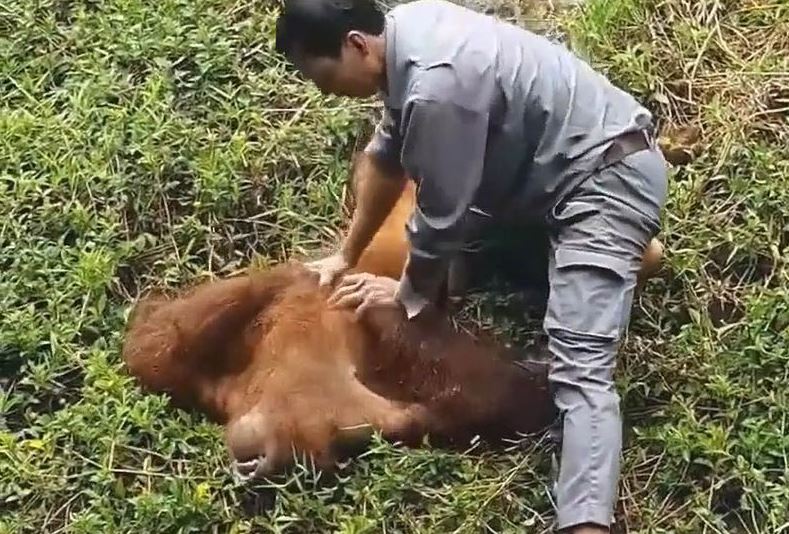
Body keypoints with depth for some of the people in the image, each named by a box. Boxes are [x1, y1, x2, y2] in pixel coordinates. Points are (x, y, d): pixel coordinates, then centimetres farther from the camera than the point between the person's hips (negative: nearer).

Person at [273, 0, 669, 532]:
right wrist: (347, 255, 18)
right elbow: (386, 157, 14)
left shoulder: (435, 85, -29)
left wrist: (409, 294, -1)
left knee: (580, 367, -24)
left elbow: (441, 216, -18)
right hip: (558, 163, 10)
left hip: (606, 176, -10)